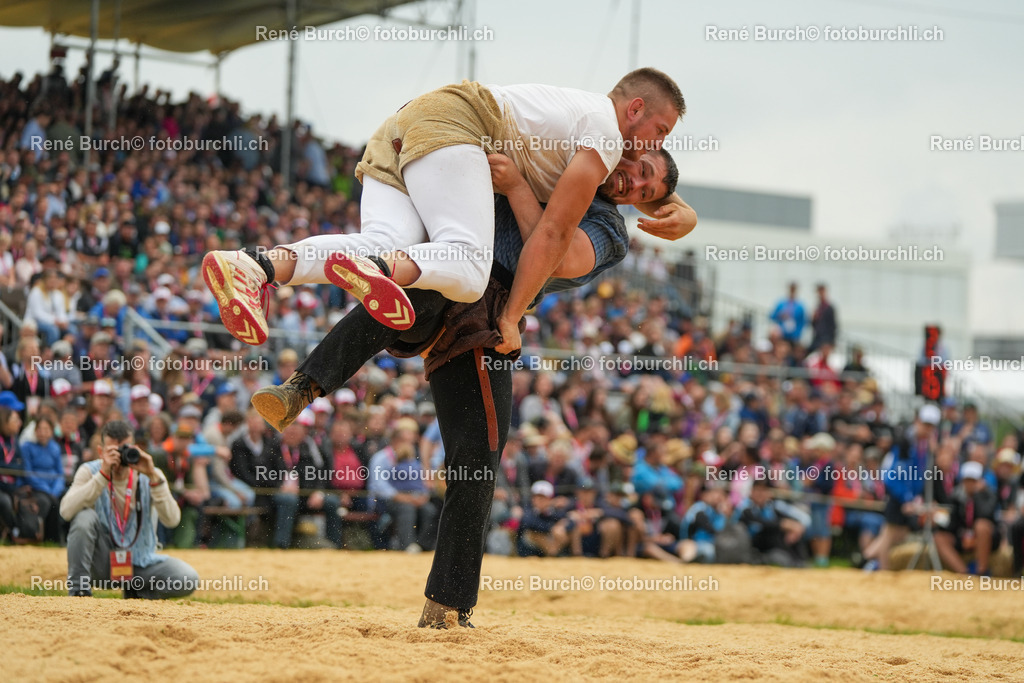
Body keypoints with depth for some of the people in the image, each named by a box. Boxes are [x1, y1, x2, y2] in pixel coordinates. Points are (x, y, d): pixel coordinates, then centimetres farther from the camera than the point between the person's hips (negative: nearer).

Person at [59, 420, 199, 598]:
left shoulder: (147, 477, -3)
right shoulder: (90, 471, -7)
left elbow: (171, 520, -18)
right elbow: (66, 511, -25)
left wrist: (153, 477, -27)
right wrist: (103, 475, -29)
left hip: (140, 564, 2)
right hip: (102, 562, -2)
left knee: (189, 579, -23)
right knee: (85, 517, -29)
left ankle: (137, 592, 6)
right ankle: (78, 589, -16)